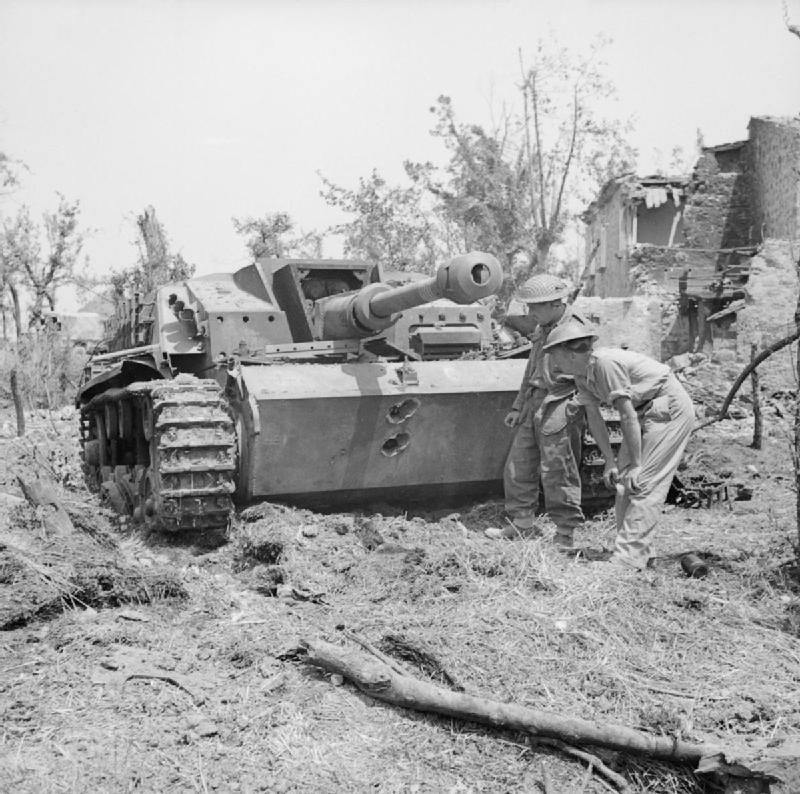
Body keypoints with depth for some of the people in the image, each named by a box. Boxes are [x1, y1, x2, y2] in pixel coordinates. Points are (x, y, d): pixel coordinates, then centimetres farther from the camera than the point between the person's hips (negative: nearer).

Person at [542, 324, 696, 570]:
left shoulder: (606, 363, -29)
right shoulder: (581, 374, -2)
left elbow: (628, 415, -27)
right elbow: (594, 418, 3)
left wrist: (636, 464, -22)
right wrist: (610, 462, 0)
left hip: (671, 408, -9)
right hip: (646, 412, 9)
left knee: (643, 482, -14)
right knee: (624, 481, 7)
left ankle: (628, 557, -14)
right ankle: (635, 550, 13)